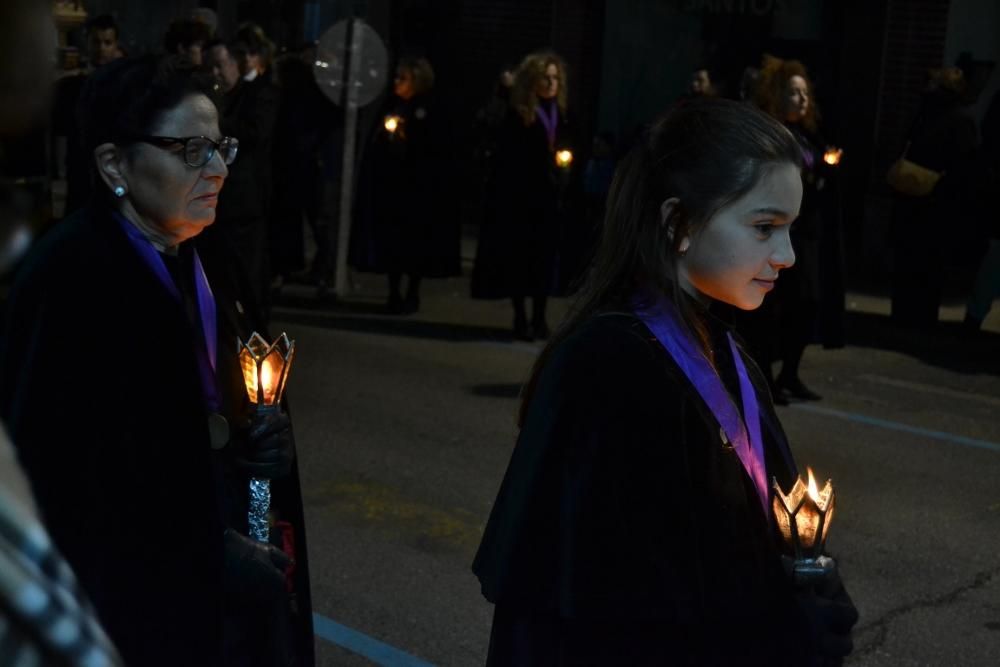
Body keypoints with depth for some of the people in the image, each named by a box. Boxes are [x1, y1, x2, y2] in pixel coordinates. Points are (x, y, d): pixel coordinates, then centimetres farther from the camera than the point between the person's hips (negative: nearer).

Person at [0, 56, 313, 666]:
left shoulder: (206, 259, 4)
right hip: (133, 591, -7)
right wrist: (202, 554, -19)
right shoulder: (69, 279, -21)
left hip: (227, 545, 7)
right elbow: (56, 479, -24)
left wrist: (264, 436, -4)